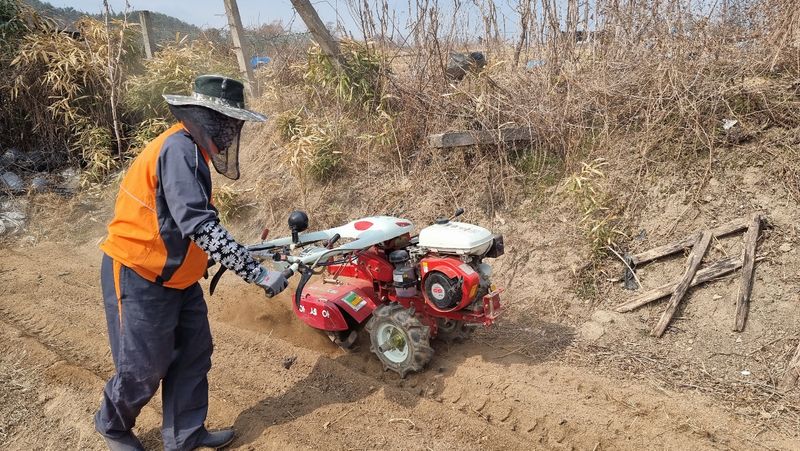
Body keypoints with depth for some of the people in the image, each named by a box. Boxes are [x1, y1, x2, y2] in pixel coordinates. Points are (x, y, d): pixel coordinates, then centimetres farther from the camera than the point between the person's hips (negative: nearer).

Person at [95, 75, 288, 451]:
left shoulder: (190, 149, 7)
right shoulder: (179, 149, -24)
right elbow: (200, 226, -34)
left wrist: (235, 253, 20)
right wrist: (257, 273, -35)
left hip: (175, 275, 9)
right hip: (139, 278, -9)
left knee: (194, 354, 12)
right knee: (145, 369, 6)